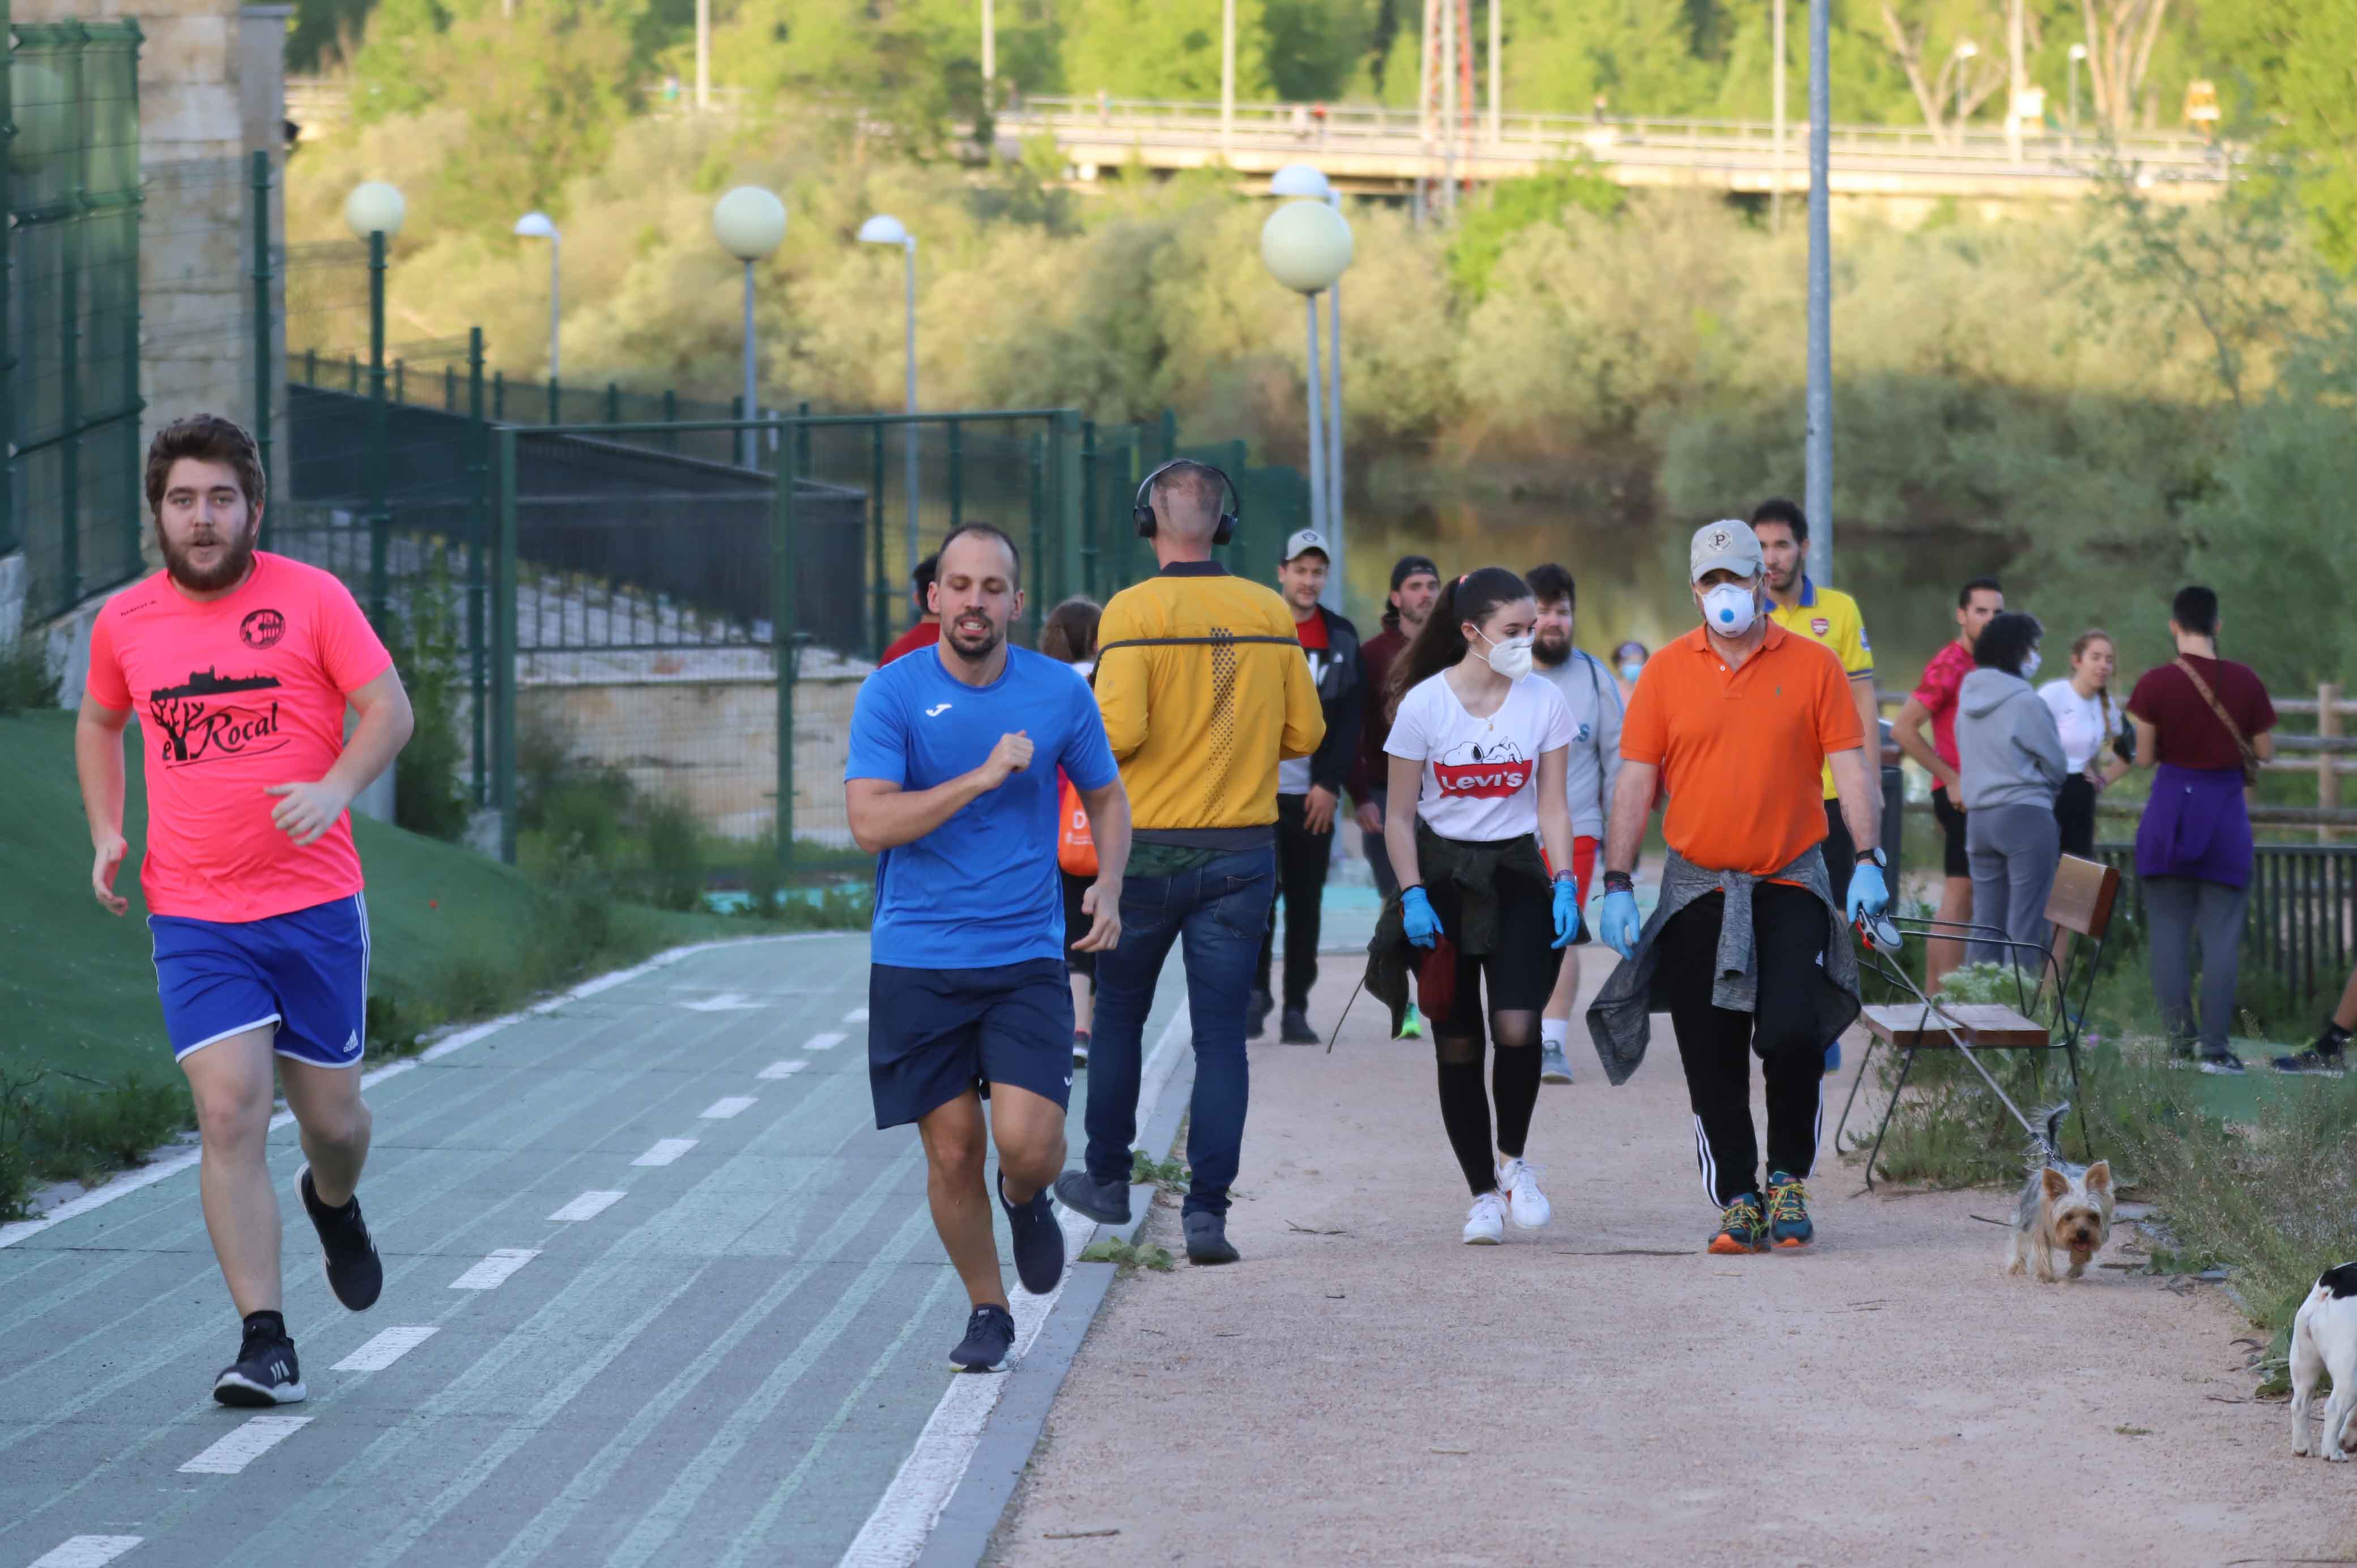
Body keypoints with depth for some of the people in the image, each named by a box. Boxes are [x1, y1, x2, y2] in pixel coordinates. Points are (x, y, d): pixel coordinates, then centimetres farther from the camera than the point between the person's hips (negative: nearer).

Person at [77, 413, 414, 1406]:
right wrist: (106, 833, 9)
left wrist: (336, 787, -22)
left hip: (316, 905, -1)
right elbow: (99, 725, 23)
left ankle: (334, 1203, 47)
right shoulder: (125, 623, 5)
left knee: (331, 1118, 9)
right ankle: (266, 1345, -10)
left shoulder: (310, 598, -3)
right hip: (193, 917, 1)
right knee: (230, 1116, -13)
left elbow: (389, 708, -3)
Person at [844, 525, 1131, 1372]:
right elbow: (871, 822, -15)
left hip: (1026, 957, 1)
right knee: (953, 1152, 2)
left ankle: (1026, 1200, 23)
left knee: (1028, 1142, -14)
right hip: (917, 961, -1)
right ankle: (987, 1312, 24)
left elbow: (1106, 796, 17)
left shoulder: (1060, 692, 1)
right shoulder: (892, 693, -5)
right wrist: (983, 776, -21)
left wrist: (1108, 887, 0)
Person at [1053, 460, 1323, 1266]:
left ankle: (1107, 1178, 28)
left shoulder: (1134, 612, -11)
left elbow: (1118, 731, -20)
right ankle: (1207, 1208, -5)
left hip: (1147, 850, -2)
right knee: (1222, 1035, 2)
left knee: (1118, 1015, 17)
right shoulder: (1272, 615, 0)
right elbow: (1304, 733, 4)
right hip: (1243, 852, 2)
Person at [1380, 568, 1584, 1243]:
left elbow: (1553, 806, 3)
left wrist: (1563, 884, -9)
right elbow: (1400, 815, -2)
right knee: (1457, 1043, 0)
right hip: (1442, 871, -1)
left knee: (1518, 1029, -16)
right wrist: (1412, 895, -12)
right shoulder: (1425, 704, -8)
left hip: (1515, 871, 1)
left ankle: (1513, 1157, 9)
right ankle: (1483, 1193, 11)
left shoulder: (1544, 702, -2)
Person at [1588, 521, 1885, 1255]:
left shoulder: (1813, 666, 1)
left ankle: (1788, 1180, 6)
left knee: (1793, 1033, -14)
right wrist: (1617, 884, -2)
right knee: (1711, 1058, 2)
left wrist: (1868, 861, -12)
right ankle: (1736, 1201, 12)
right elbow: (1635, 781, 4)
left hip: (1790, 884, -2)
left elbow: (1850, 769, 0)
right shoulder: (1667, 671, 3)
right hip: (1697, 886, 2)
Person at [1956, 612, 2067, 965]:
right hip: (2025, 816, -7)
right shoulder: (2025, 702, -13)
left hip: (1978, 815, 7)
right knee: (2025, 926, -4)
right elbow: (2056, 765, -6)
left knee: (1984, 925, 10)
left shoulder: (1968, 697, 9)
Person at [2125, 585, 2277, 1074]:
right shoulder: (2245, 682, -5)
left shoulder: (2156, 684, -9)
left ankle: (2179, 1039, 8)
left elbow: (2145, 758, -4)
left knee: (2170, 932, 9)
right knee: (2221, 937, 3)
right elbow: (2265, 751, 2)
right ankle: (2213, 1048, 0)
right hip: (2225, 814, 0)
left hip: (2170, 811, 0)